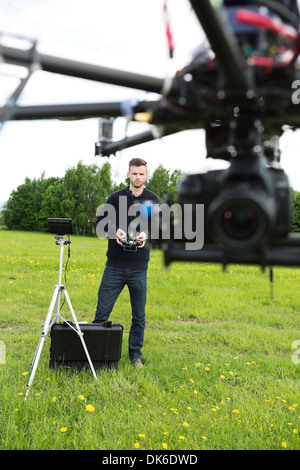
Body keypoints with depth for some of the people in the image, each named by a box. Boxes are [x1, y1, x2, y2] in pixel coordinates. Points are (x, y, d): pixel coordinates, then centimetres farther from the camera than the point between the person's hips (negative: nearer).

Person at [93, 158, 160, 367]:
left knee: (139, 315, 9)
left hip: (139, 268, 1)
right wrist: (114, 230, -14)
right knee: (102, 311, 3)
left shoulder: (153, 200, 6)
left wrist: (146, 234, -19)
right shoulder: (116, 198, 4)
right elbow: (100, 221, 6)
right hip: (115, 265, 0)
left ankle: (135, 354, 23)